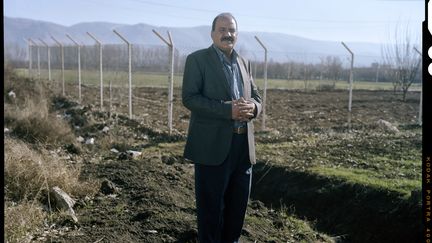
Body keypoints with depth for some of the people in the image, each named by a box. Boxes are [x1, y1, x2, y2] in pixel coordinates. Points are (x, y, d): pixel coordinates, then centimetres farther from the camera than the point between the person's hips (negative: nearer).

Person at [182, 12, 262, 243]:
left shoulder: (244, 63, 15)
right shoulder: (197, 59, -4)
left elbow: (256, 97, 17)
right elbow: (189, 98, -13)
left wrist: (251, 107, -9)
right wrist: (228, 109, -22)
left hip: (243, 144, 6)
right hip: (213, 145, -6)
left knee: (238, 202, 15)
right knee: (211, 205, 4)